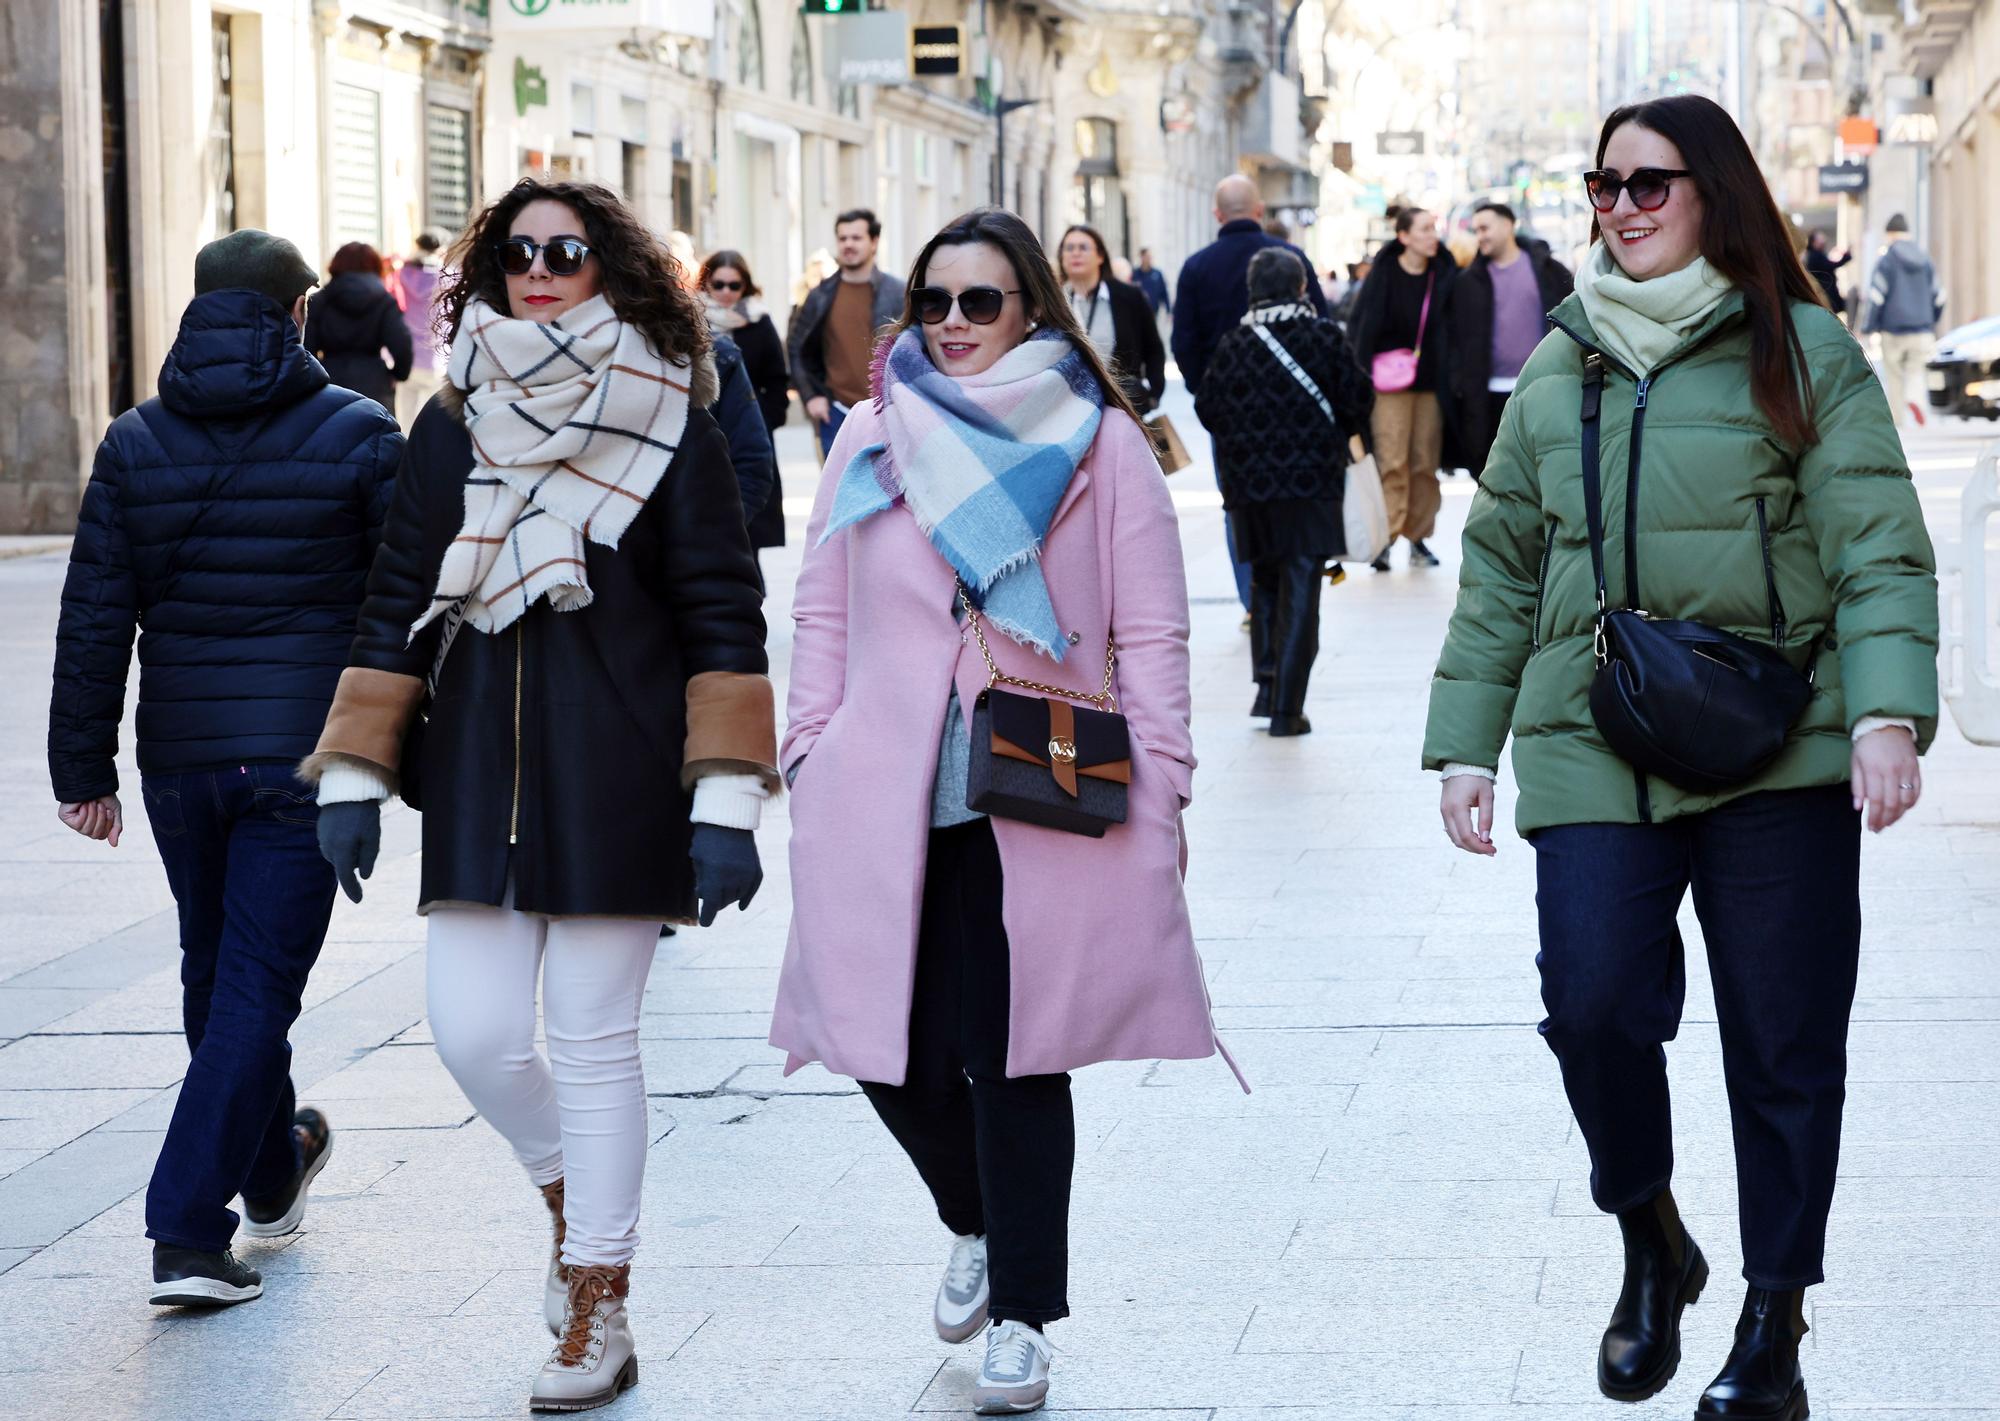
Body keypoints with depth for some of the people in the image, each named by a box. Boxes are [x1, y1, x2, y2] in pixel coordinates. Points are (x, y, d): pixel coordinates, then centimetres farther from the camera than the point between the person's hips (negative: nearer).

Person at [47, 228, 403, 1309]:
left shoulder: (135, 445, 2)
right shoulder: (355, 436, -6)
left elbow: (94, 620, 1)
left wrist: (83, 768, 7)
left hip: (180, 761, 4)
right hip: (306, 759, -4)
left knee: (212, 969, 21)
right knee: (256, 986, -2)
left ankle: (271, 1171, 41)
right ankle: (188, 1232, -10)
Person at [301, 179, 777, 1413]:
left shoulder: (672, 425, -2)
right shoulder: (454, 430, 8)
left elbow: (724, 619, -4)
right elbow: (397, 608, 12)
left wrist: (726, 801, -11)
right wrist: (354, 779, 6)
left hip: (617, 783, -3)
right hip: (480, 777, 4)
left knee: (596, 1042, 1)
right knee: (475, 1035, 0)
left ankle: (600, 1312, 12)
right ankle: (574, 1199, 31)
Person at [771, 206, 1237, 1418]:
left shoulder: (1101, 444, 1)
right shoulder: (874, 437, 10)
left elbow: (1150, 635, 1)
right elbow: (825, 615, 15)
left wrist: (1159, 786, -4)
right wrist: (812, 759, 9)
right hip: (884, 808, 3)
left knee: (1015, 1062, -1)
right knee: (897, 1056, 3)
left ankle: (1022, 1315, 12)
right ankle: (979, 1227, 33)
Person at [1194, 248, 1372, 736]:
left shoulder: (1233, 343, 0)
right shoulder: (1322, 335, -5)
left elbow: (1208, 407, 4)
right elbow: (1358, 397, -1)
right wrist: (1342, 434, 19)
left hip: (1249, 481, 3)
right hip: (1312, 478, -3)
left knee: (1265, 581, 20)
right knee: (1300, 590, -1)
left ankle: (1266, 686, 12)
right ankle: (1287, 708, -5)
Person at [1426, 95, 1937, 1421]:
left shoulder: (1803, 353, 1)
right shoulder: (1560, 367, 14)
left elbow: (1879, 551, -5)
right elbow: (1503, 568, 19)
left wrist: (1886, 714, -20)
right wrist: (1467, 745, 14)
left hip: (1777, 756, -2)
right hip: (1593, 751, 3)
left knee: (1784, 1046, 2)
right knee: (1594, 1004, -14)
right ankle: (1651, 1245, 13)